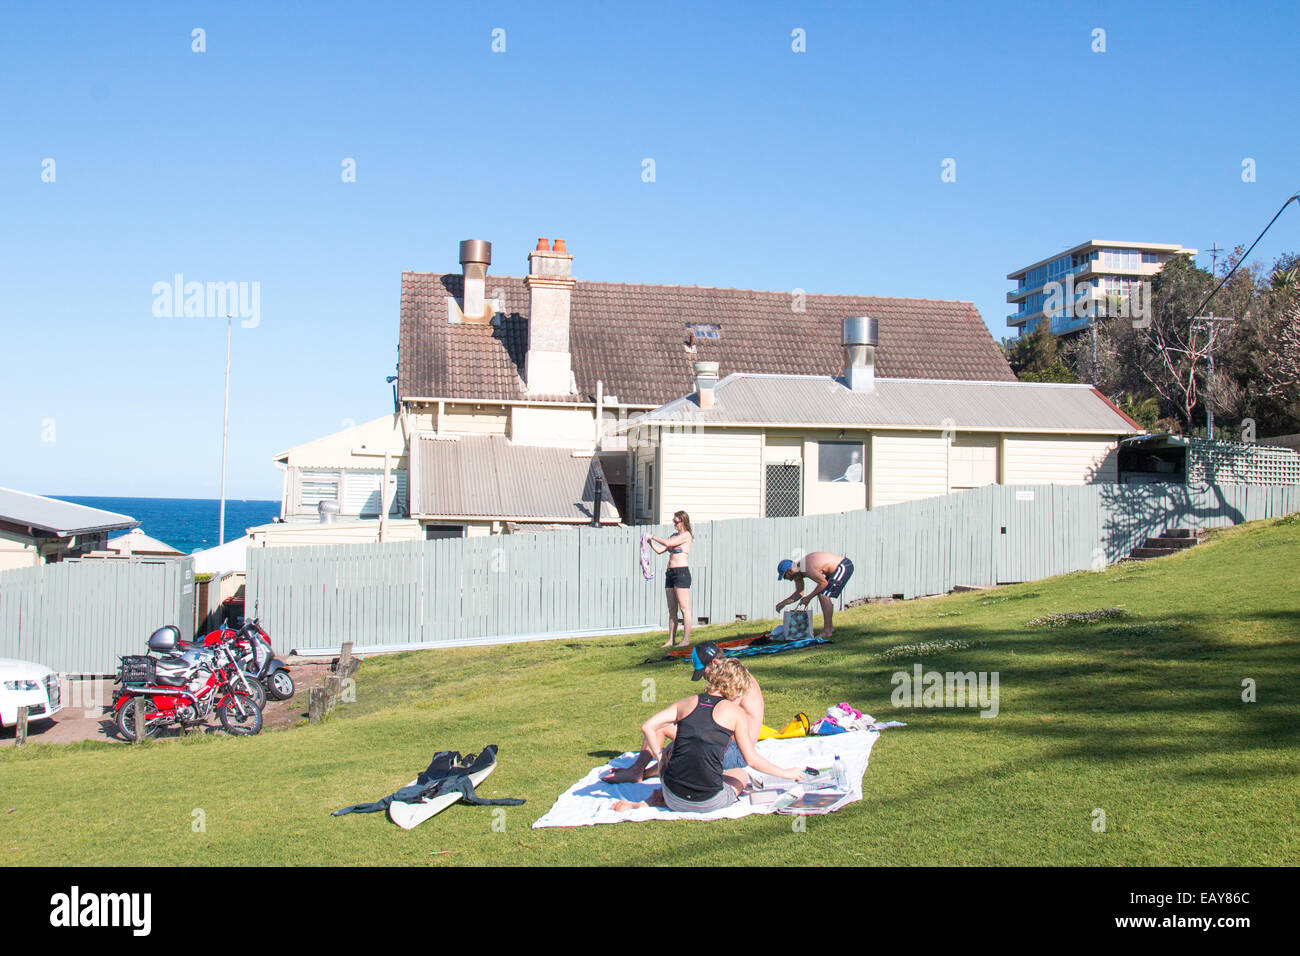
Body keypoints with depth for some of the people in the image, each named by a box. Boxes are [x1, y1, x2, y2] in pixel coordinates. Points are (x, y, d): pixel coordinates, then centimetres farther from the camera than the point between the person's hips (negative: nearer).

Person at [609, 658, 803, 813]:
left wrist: (660, 760, 12)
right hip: (708, 804, -5)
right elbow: (751, 759, 1)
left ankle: (659, 799, 11)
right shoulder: (735, 712, 1)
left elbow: (647, 727, 4)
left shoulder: (688, 702, 9)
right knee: (741, 775, 27)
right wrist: (785, 773, 14)